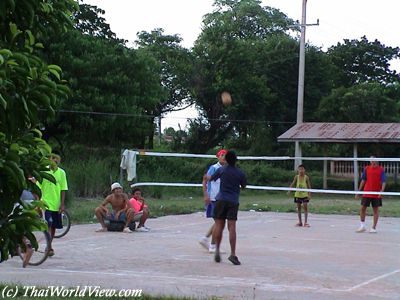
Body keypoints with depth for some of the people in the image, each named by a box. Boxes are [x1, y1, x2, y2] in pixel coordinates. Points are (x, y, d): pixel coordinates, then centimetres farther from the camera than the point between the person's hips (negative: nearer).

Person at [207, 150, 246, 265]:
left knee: (219, 225, 9)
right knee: (232, 227, -5)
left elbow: (211, 178, 17)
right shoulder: (240, 173, 0)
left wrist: (207, 176, 39)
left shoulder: (222, 170, 1)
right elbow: (244, 186, 15)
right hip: (233, 201, -1)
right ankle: (233, 254, -11)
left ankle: (217, 249, 4)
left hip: (221, 200, 1)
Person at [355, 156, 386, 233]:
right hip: (366, 192, 2)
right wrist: (358, 191, 9)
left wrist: (382, 190, -23)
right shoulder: (366, 169, 4)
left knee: (376, 210, 4)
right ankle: (362, 226, 15)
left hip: (376, 194, -2)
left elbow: (383, 181, -7)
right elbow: (363, 180, 10)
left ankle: (373, 228, 11)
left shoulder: (381, 170, -3)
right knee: (362, 208, 1)